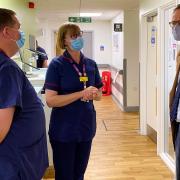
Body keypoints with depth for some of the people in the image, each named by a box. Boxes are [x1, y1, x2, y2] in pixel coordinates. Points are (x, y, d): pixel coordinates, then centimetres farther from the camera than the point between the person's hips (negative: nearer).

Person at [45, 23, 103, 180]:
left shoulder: (91, 64, 3)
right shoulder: (57, 64, -11)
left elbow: (99, 95, 11)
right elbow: (50, 100, -18)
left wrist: (93, 94, -12)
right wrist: (82, 93, -23)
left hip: (86, 128, 5)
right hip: (64, 131, -4)